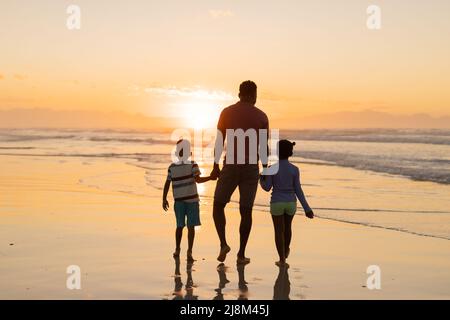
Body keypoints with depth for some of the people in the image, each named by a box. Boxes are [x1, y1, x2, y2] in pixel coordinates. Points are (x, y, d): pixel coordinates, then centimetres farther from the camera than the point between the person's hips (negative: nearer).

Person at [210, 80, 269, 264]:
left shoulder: (227, 112, 1)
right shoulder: (261, 116, 3)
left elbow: (219, 141, -1)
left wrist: (215, 167, 4)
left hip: (231, 166, -1)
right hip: (251, 168, 1)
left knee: (218, 205, 12)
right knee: (246, 210, 7)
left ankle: (223, 243, -7)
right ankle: (241, 254, 8)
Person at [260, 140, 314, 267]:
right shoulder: (294, 169, -7)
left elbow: (267, 187, -6)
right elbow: (298, 190, -7)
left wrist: (261, 179, 16)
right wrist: (306, 208, -2)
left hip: (276, 203, -2)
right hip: (291, 203, 2)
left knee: (278, 231, 6)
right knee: (287, 226, 23)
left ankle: (282, 259, 2)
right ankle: (286, 251, 40)